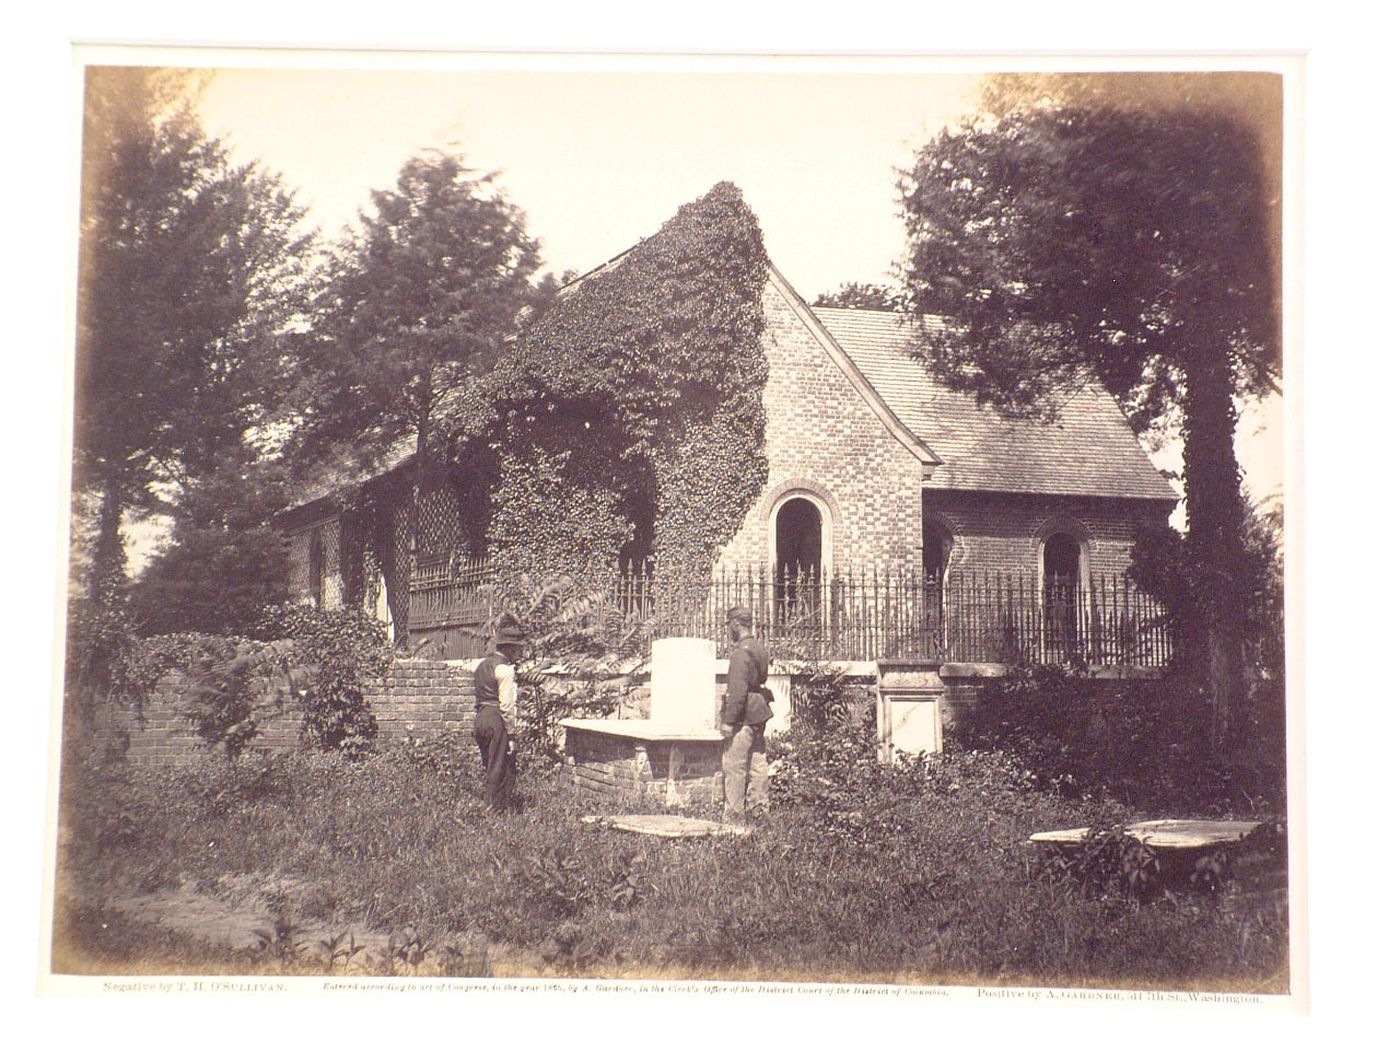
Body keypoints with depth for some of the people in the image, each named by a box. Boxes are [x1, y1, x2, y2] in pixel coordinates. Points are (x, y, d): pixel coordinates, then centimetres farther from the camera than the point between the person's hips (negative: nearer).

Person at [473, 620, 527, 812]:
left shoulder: (483, 665, 15)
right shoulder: (505, 669, -13)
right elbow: (506, 705, -16)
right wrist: (511, 735, -14)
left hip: (481, 717, 9)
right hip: (497, 719, -9)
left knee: (490, 766, 15)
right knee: (500, 767, -1)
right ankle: (498, 808, 3)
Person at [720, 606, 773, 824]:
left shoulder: (741, 652, -17)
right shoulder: (759, 647, 13)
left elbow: (738, 689, -21)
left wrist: (728, 721, -18)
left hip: (743, 716, -10)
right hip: (759, 713, 10)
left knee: (734, 766, -4)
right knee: (757, 762, 13)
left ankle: (734, 815, -2)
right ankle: (759, 809, 19)